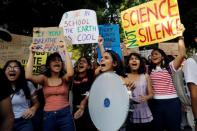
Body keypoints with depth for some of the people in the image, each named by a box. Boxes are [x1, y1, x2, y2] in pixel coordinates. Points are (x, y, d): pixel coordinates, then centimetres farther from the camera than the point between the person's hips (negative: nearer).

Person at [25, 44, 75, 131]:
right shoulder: (44, 79, 3)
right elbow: (29, 76, -14)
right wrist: (31, 54, -13)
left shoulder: (64, 78, 1)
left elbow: (70, 73, -22)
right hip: (48, 115, 1)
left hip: (65, 114, 0)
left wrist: (66, 52, -18)